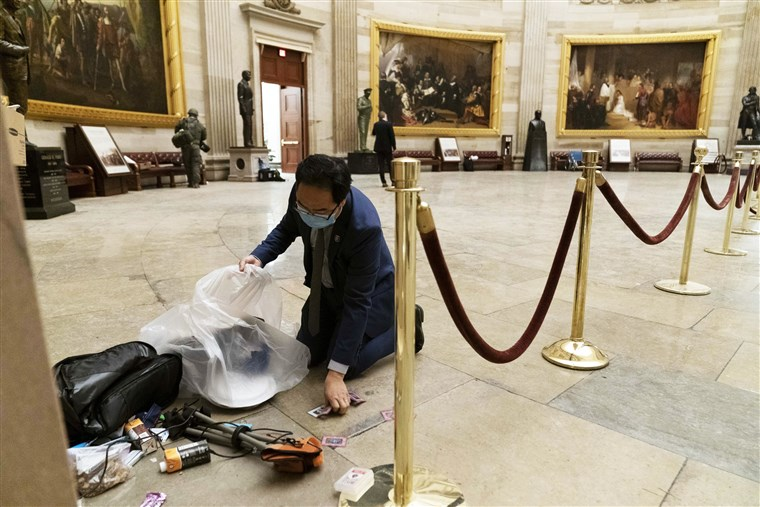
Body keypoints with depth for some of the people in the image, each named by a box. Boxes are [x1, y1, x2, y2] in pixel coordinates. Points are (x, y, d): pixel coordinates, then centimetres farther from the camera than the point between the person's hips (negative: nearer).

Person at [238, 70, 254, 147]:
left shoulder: (247, 84, 20)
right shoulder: (241, 84, -9)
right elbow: (240, 97, -16)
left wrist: (251, 108, 19)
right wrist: (243, 108, -23)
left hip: (249, 108, 10)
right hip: (245, 108, -10)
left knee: (250, 125, 6)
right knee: (247, 124, -14)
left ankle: (249, 142, 7)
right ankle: (247, 142, -15)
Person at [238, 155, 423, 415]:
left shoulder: (365, 226, -40)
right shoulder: (303, 195, -23)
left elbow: (357, 302, -35)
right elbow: (287, 228, 1)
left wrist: (335, 373, -34)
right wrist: (259, 256, -20)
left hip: (369, 291, -5)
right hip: (326, 287, 6)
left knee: (345, 365, -8)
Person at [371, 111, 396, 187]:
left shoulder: (376, 124, 2)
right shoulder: (388, 124, -9)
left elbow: (373, 133, 20)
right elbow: (392, 136, -11)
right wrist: (394, 146, -4)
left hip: (379, 147, 3)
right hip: (387, 147, -3)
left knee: (381, 165, 3)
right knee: (390, 164, 7)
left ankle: (383, 182, 1)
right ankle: (393, 180, 8)